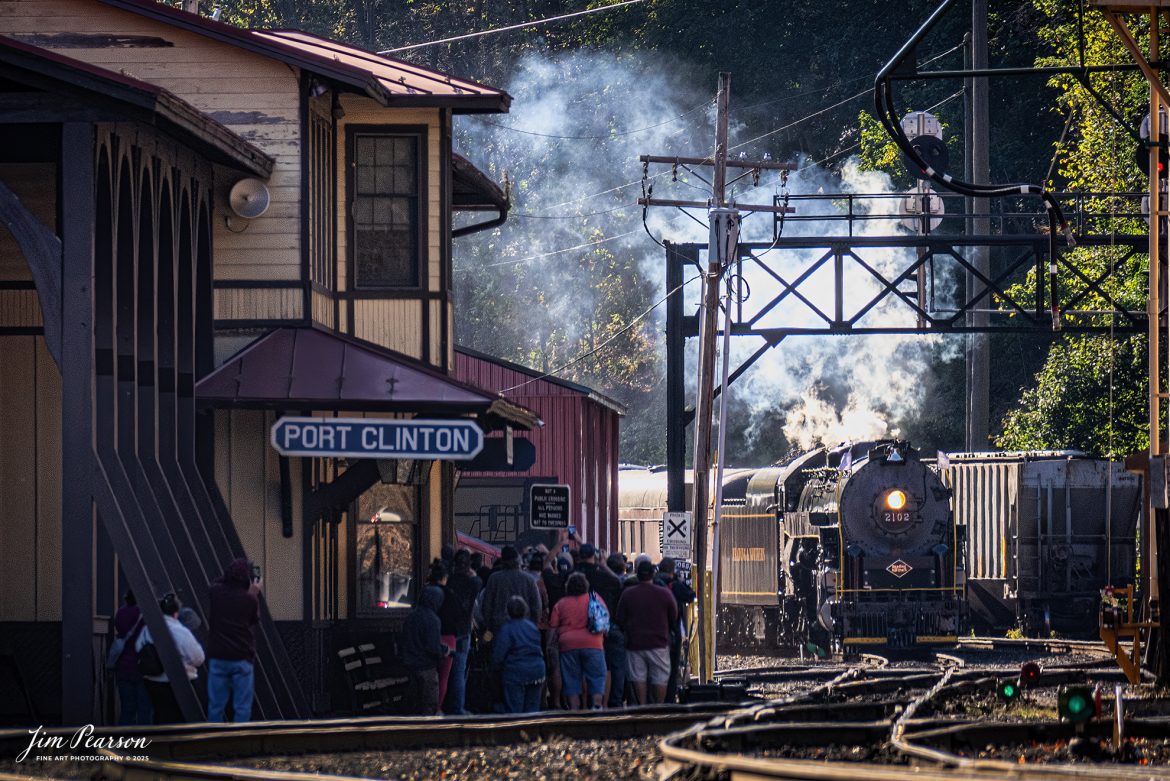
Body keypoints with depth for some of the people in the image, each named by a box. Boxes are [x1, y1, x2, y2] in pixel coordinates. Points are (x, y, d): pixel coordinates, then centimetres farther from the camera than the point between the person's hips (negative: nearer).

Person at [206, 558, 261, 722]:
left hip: (218, 658, 3)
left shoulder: (216, 592, -3)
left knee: (215, 706, 7)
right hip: (242, 659, -3)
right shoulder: (250, 599, -11)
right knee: (242, 708, 1)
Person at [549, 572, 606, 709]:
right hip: (592, 644, -1)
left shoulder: (561, 604, 7)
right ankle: (597, 706, -6)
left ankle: (574, 709, 1)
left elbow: (553, 626, 4)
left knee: (571, 679, 5)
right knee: (596, 678, 4)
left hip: (568, 644, 1)